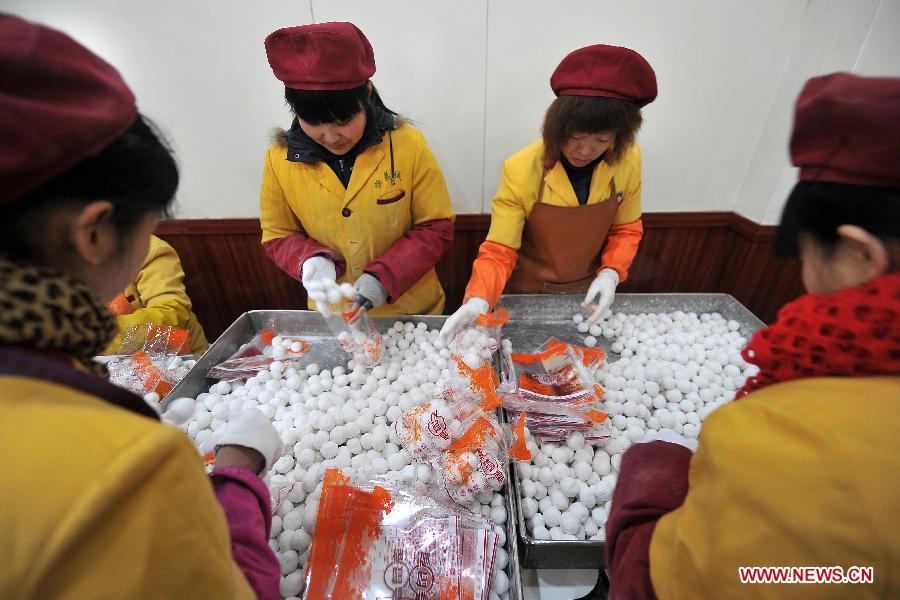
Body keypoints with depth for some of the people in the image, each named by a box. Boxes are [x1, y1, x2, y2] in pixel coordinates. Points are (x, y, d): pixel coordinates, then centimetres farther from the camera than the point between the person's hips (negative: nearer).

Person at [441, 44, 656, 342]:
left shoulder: (628, 160, -14)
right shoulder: (521, 169, -26)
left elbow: (626, 229, -1)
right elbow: (499, 250, -23)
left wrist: (610, 273, -18)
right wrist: (479, 299, -39)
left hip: (586, 293, 3)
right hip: (527, 294, -3)